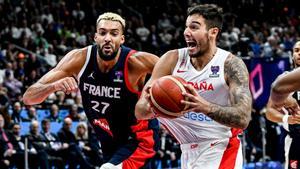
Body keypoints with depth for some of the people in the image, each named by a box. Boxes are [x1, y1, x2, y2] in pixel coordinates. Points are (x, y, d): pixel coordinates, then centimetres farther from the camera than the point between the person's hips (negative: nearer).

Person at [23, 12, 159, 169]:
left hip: (139, 139, -5)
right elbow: (28, 97, -17)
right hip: (109, 143, 5)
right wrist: (55, 86, -39)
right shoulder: (80, 59, -17)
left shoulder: (134, 61, -26)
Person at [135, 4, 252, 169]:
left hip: (222, 151, -4)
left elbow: (243, 118, -26)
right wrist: (151, 107, -34)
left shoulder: (231, 64, -15)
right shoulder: (172, 59, -7)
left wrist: (205, 107, -43)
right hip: (189, 151, 4)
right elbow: (139, 111, -8)